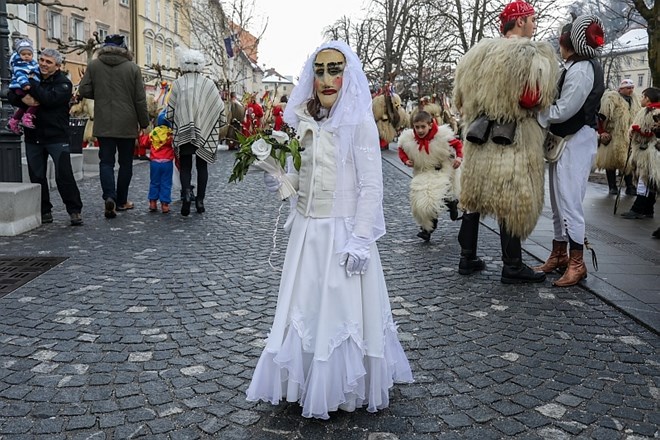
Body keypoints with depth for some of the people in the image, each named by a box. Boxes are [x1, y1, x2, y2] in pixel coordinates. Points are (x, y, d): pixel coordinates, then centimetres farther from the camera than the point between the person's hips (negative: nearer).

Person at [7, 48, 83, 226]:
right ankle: (44, 211, 19)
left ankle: (75, 210, 3)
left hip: (56, 136, -5)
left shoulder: (63, 83, -3)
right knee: (37, 177, 9)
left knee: (64, 176, -6)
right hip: (33, 136, 5)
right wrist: (23, 98, -16)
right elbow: (11, 95, 5)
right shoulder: (33, 77, 11)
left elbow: (49, 99, -21)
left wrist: (30, 84, -19)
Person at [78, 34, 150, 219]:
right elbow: (140, 99, -3)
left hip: (103, 124, 1)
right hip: (127, 124, -1)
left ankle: (109, 197, -17)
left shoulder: (94, 65, 1)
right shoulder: (132, 67, -3)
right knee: (125, 162, 11)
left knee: (106, 161, 4)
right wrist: (143, 122, 7)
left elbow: (84, 90, 1)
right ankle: (121, 201, 17)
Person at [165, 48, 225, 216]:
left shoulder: (178, 84, -4)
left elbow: (170, 110, -3)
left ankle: (186, 192, -16)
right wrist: (217, 127, 13)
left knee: (185, 166, 9)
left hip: (183, 133, -1)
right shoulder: (208, 84, -3)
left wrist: (174, 123, 16)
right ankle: (200, 200, 11)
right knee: (202, 166, 11)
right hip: (205, 133, 1)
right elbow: (220, 108, -1)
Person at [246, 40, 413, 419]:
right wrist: (282, 181, 0)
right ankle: (308, 382, 32)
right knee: (304, 309, 14)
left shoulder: (359, 122, -12)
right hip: (307, 229, 6)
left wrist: (360, 241, -18)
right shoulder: (307, 121, 7)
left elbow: (371, 187, -14)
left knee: (340, 311, 6)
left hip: (342, 231, -6)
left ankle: (341, 389, 25)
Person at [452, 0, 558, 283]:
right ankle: (512, 268, 8)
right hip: (513, 138, -6)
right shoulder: (530, 54, -10)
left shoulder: (478, 53, 11)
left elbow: (460, 100, 15)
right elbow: (533, 99, -22)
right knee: (511, 201, 0)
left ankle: (467, 259, 19)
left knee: (474, 195, 12)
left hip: (479, 134, 6)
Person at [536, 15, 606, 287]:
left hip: (576, 141, -10)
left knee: (569, 202, -8)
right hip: (565, 139, 10)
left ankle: (577, 264, 0)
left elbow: (562, 111, -18)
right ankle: (559, 254, 25)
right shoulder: (577, 67, 13)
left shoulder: (581, 70, -15)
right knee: (559, 201, 14)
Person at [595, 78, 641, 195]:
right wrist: (602, 132, -16)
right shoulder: (611, 98, -6)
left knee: (628, 162, 6)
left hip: (628, 138, 5)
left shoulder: (634, 100, 14)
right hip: (612, 137, -5)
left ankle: (629, 187, 12)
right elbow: (603, 116, -11)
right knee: (611, 161, 2)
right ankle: (612, 186, 11)